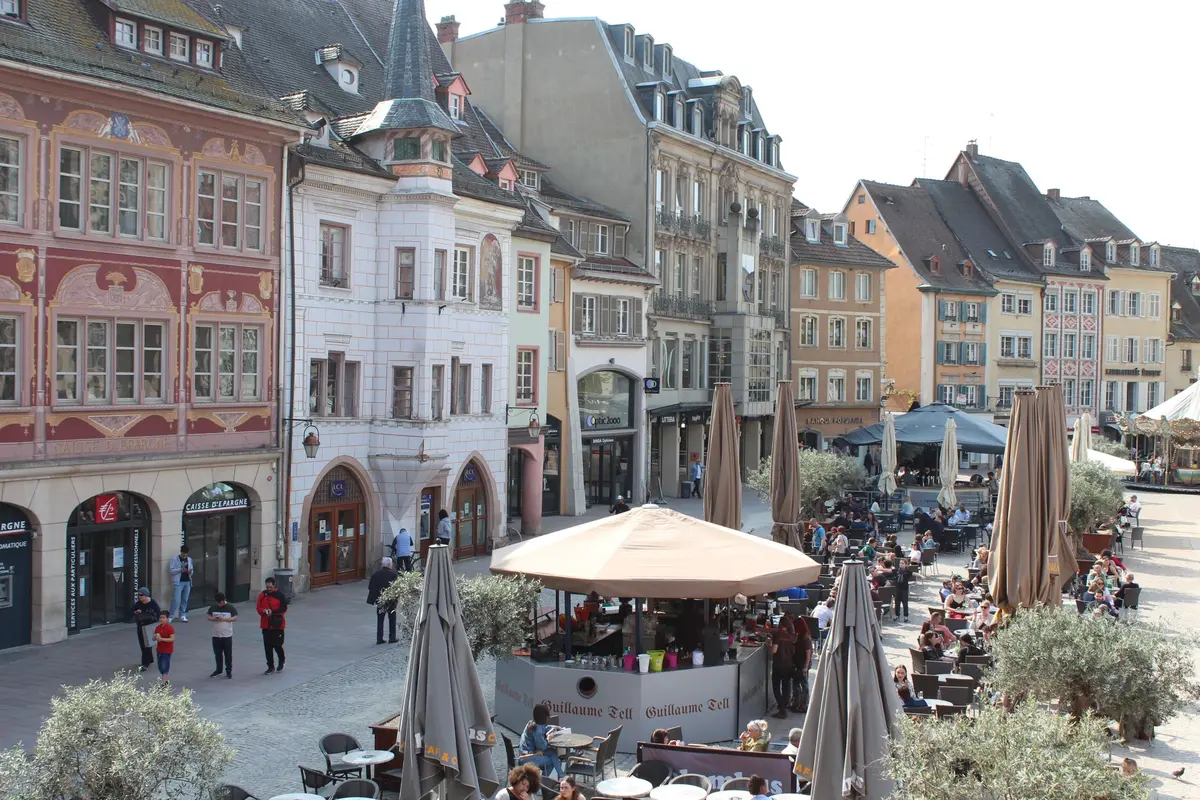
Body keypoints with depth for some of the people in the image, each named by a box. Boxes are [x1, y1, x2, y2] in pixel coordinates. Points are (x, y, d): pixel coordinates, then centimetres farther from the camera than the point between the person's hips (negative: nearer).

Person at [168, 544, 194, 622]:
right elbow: (170, 570, -8)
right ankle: (171, 616, -3)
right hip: (178, 582, -5)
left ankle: (182, 615, 14)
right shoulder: (174, 558, -2)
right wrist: (180, 570, -20)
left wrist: (190, 572, -4)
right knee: (176, 600, -10)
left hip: (187, 582, 5)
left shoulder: (189, 559, 14)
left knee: (185, 600, 6)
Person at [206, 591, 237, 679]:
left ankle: (229, 670, 14)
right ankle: (219, 669, 27)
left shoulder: (230, 607, -8)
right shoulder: (213, 607, 1)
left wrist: (224, 619, -20)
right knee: (217, 654, 13)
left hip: (227, 635, -3)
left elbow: (235, 618, -8)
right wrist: (213, 619, -16)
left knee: (228, 654, 3)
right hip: (216, 635, 3)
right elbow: (209, 617, 6)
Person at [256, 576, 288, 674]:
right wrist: (263, 611, -15)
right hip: (266, 625, 4)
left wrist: (273, 612, -22)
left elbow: (284, 608, -11)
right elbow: (258, 607, 6)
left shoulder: (280, 595, -8)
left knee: (277, 645, -1)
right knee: (267, 647, 5)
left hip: (277, 625, -4)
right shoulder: (262, 594, 3)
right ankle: (271, 667, 16)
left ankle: (281, 661, 27)